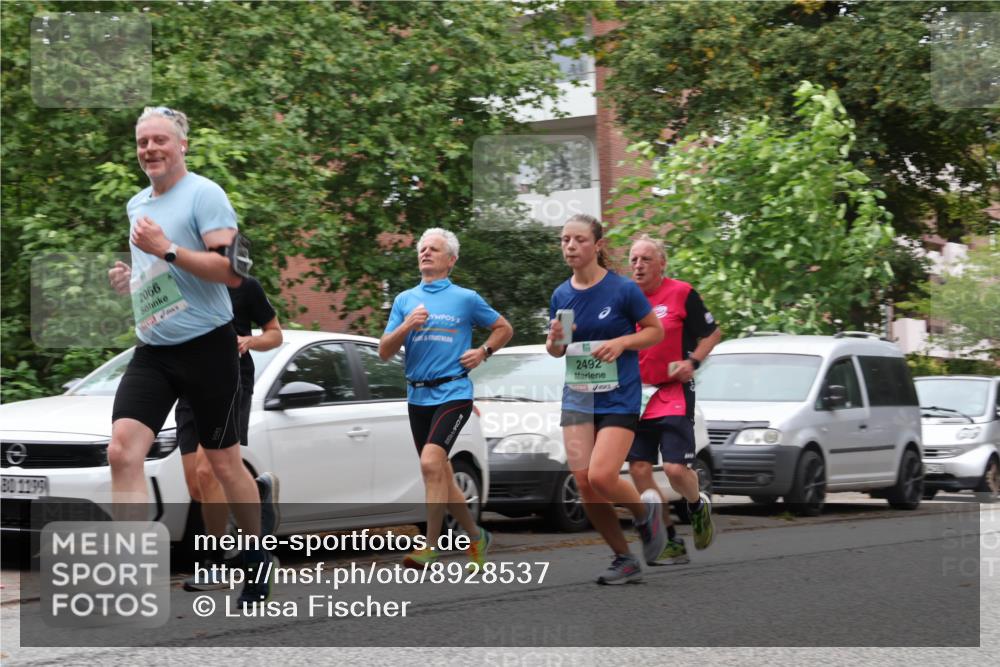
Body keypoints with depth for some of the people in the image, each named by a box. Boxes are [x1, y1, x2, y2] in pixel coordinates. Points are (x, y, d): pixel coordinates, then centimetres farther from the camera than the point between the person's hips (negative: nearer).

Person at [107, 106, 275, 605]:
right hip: (152, 349, 6)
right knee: (123, 449, -14)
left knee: (223, 461, 5)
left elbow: (231, 271, -17)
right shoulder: (136, 205, 16)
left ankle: (258, 556, 27)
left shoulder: (204, 194, -8)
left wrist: (167, 249, -23)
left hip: (206, 345, -6)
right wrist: (131, 277, 10)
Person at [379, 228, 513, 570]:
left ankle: (430, 547, -19)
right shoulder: (404, 300, 10)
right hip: (418, 396, 5)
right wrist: (407, 326, -11)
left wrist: (482, 352, -3)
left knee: (431, 462, -22)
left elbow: (504, 329, 14)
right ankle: (476, 536, 28)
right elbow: (384, 351, 5)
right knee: (441, 476, 10)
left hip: (453, 393, -5)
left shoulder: (466, 299, 2)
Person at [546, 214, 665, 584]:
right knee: (584, 483, -3)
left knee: (601, 476, -19)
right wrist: (555, 339, -8)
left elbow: (656, 331, 0)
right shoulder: (561, 295, 5)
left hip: (619, 397, -5)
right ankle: (625, 560, 13)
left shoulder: (623, 289, -9)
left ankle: (646, 510, 15)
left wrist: (622, 342, -16)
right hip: (577, 397, 5)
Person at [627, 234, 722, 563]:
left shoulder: (681, 293, -4)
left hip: (673, 394, -4)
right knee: (639, 469, -2)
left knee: (676, 468, -13)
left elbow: (713, 332, 3)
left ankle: (698, 506, 22)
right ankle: (671, 542, 9)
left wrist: (693, 361, -11)